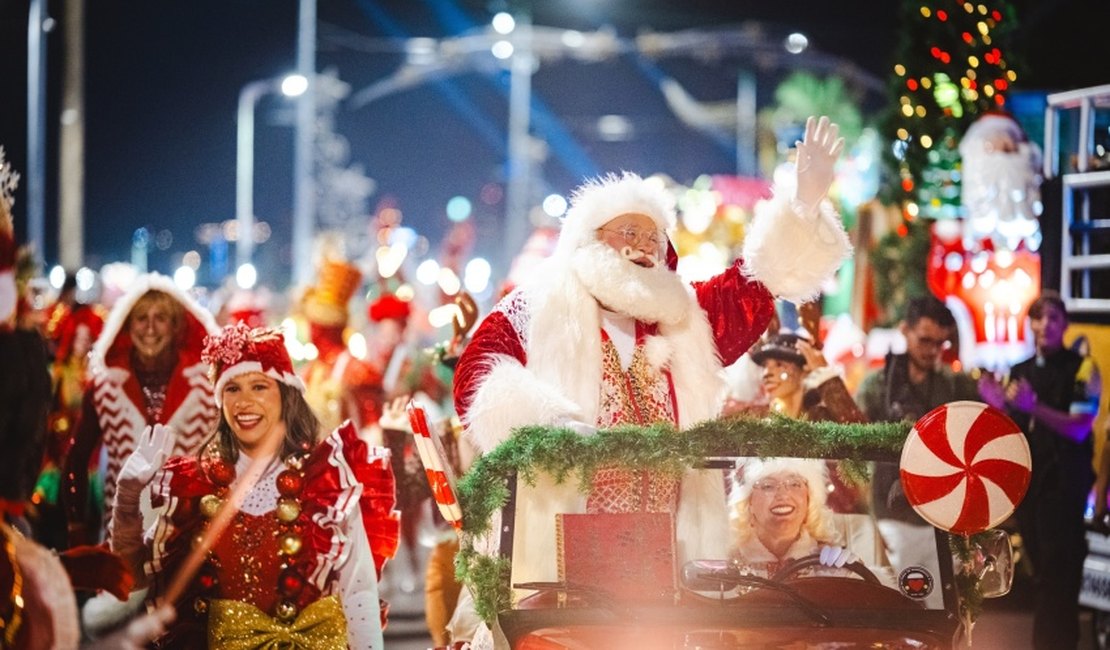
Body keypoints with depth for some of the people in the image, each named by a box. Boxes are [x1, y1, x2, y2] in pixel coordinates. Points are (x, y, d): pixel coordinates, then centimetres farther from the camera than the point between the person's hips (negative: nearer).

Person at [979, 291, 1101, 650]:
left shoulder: (1081, 368, -6)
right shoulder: (1019, 371, 12)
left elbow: (1079, 429, -16)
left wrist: (1034, 407, -29)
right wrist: (998, 405, -6)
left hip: (1065, 481, -6)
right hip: (1026, 479, 6)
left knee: (1059, 572, -9)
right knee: (1041, 568, 12)